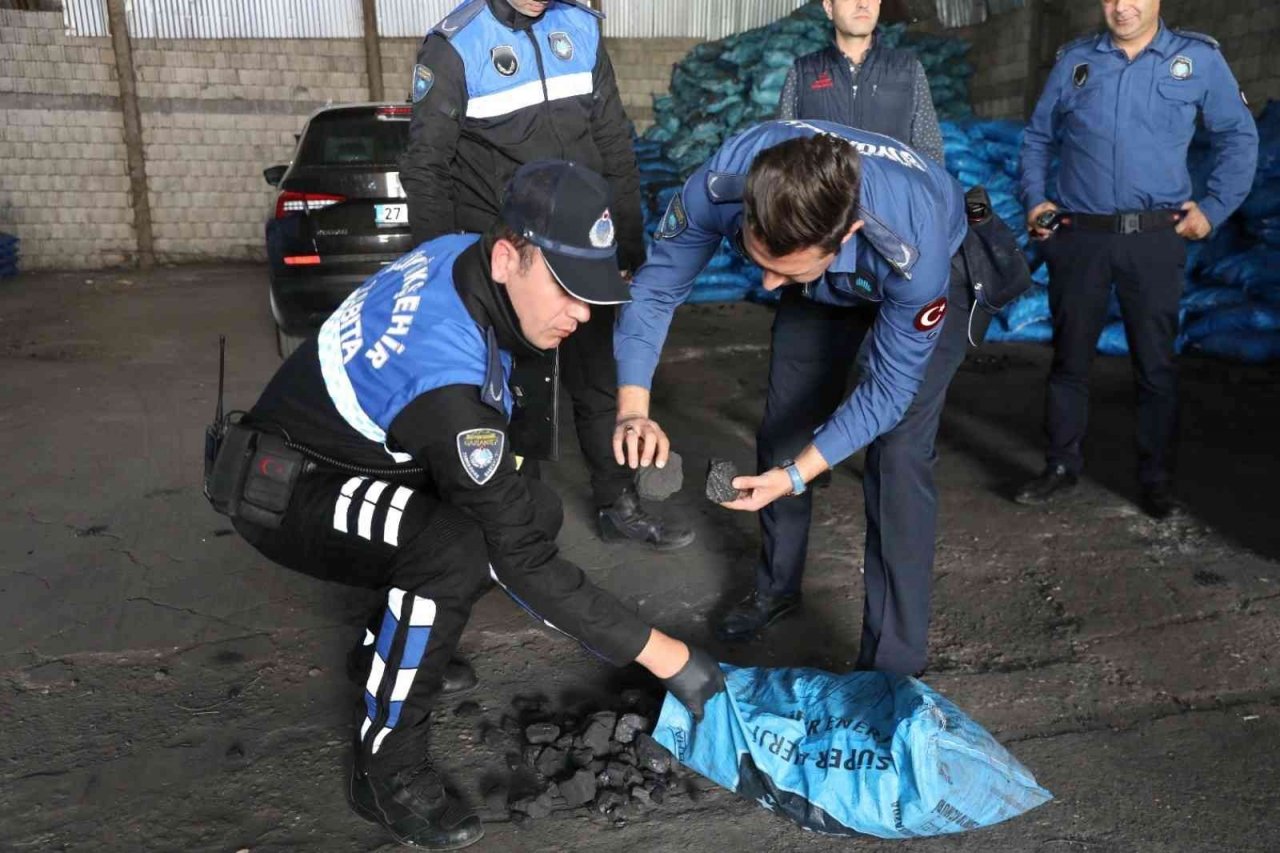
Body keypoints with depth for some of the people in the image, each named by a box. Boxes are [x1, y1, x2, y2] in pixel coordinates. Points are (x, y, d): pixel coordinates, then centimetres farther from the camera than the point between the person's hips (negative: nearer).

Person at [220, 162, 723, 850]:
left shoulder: (464, 253, -12)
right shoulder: (446, 374, -37)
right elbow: (521, 560, -33)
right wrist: (663, 656, -27)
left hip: (362, 453, 8)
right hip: (285, 489, -8)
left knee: (535, 512, 0)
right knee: (458, 548, -33)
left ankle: (406, 642, 21)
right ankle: (387, 766, -12)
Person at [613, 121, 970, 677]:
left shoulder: (913, 249, -44)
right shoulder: (720, 185, -37)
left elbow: (889, 388, -29)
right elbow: (655, 291, -23)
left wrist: (797, 474, -32)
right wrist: (633, 410, -37)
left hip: (932, 279, -4)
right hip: (826, 287, 4)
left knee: (898, 456, -17)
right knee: (782, 428, 7)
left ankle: (892, 665, -3)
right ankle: (777, 587, 32)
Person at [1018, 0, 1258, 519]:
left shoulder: (1199, 58, 3)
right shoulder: (1075, 60, 7)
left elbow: (1239, 137, 9)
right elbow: (1038, 137, 15)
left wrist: (1214, 207, -1)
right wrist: (1034, 198, 2)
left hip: (1155, 238, -1)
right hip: (1078, 237, 1)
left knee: (1155, 363, 7)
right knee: (1069, 357, 9)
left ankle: (1156, 478, 20)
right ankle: (1061, 465, 22)